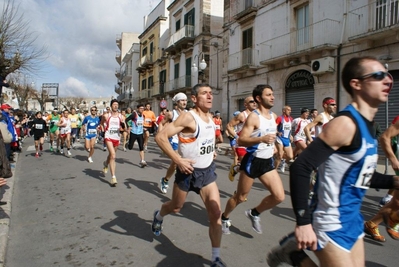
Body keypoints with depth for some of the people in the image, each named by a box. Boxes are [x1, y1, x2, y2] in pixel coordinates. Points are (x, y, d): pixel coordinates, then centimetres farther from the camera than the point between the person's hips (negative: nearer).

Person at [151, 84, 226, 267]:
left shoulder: (210, 118, 3)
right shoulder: (188, 117, -21)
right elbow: (160, 137, -26)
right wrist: (178, 160, -29)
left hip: (208, 171, 5)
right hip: (188, 171, -5)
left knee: (216, 213, -4)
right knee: (176, 207, 17)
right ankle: (158, 216, 54)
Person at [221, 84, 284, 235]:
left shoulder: (274, 116, 8)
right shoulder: (253, 117, -16)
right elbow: (241, 140, -24)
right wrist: (261, 139, -37)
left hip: (268, 162, 7)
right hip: (253, 161, -7)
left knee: (279, 196, -2)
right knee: (240, 197, 8)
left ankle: (254, 213, 22)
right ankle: (224, 218, 34)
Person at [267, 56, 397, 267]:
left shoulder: (366, 125, 7)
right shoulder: (346, 123, -21)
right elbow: (301, 167, -28)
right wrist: (303, 222, -29)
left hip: (353, 220, 9)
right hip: (331, 224, -9)